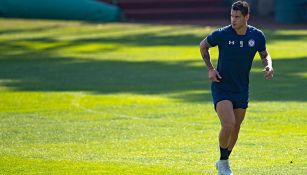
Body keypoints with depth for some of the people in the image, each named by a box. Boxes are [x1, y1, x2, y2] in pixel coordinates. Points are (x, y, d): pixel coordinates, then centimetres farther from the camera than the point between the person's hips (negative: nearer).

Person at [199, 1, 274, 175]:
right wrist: (210, 68, -3)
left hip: (242, 89, 4)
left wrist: (269, 66, -9)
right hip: (221, 87, -4)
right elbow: (203, 46, 5)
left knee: (235, 129, 11)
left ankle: (224, 161, 32)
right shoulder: (222, 34, -14)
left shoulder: (257, 36, -6)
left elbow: (264, 54, 12)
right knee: (228, 124, -20)